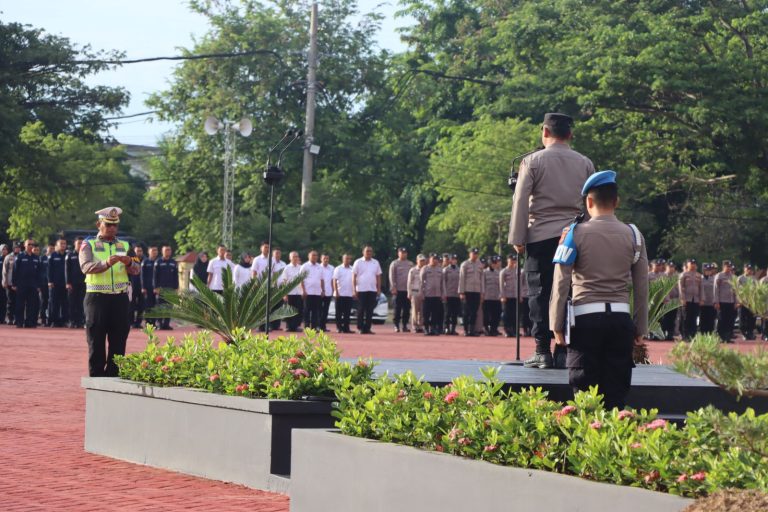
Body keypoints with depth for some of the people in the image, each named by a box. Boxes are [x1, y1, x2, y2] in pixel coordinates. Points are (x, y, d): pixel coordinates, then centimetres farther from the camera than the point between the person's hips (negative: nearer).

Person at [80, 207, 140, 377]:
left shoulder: (124, 246, 13)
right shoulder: (89, 245, 3)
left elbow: (137, 270, 5)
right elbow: (86, 266, -14)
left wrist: (129, 263, -19)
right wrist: (106, 263, -31)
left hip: (120, 298, 3)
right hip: (97, 297, -3)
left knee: (118, 342, 3)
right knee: (96, 343, -1)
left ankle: (113, 377, 9)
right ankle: (96, 378, 4)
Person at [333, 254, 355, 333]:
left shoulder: (352, 269, 11)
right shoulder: (338, 269, 0)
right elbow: (335, 281, -5)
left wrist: (354, 291, 7)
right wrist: (336, 292, -13)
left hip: (349, 294, 4)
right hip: (340, 294, -4)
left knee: (347, 313, 3)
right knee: (339, 312, 0)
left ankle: (346, 328, 6)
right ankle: (339, 327, 4)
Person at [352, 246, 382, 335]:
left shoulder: (376, 263, 11)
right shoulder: (358, 262, 2)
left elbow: (378, 277, 14)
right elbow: (354, 276, 1)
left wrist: (379, 289, 7)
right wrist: (354, 290, -5)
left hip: (372, 290, 3)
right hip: (361, 290, -3)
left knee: (370, 311, 1)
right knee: (361, 310, -1)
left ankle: (367, 328, 5)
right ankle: (361, 328, 5)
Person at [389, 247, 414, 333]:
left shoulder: (410, 264, 13)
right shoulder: (394, 264, 1)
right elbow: (392, 277, -3)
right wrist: (393, 287, -11)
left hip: (408, 289, 4)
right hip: (398, 290, -4)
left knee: (407, 309, 4)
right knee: (398, 309, -1)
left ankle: (405, 325, 9)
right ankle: (396, 325, 3)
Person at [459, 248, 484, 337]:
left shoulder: (480, 265, 11)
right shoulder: (465, 265, -1)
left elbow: (482, 279, 13)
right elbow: (461, 279, -3)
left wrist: (482, 293, 8)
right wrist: (461, 292, -8)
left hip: (477, 292, 4)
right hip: (468, 292, -4)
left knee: (474, 312, 4)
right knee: (467, 312, 0)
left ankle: (472, 330, 9)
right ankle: (466, 330, 5)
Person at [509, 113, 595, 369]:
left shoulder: (533, 161, 0)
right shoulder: (585, 164, 9)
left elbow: (521, 201, -2)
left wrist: (517, 239, 2)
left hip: (541, 235, -2)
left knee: (540, 294, 1)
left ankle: (542, 352, -1)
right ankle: (564, 351, 2)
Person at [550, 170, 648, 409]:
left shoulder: (575, 233, -2)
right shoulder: (633, 235, 6)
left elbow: (561, 284, -3)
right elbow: (641, 287, 8)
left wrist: (557, 326, 2)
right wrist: (640, 329, 14)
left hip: (586, 319, -3)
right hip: (621, 318, 3)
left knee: (584, 392, 2)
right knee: (616, 393, 7)